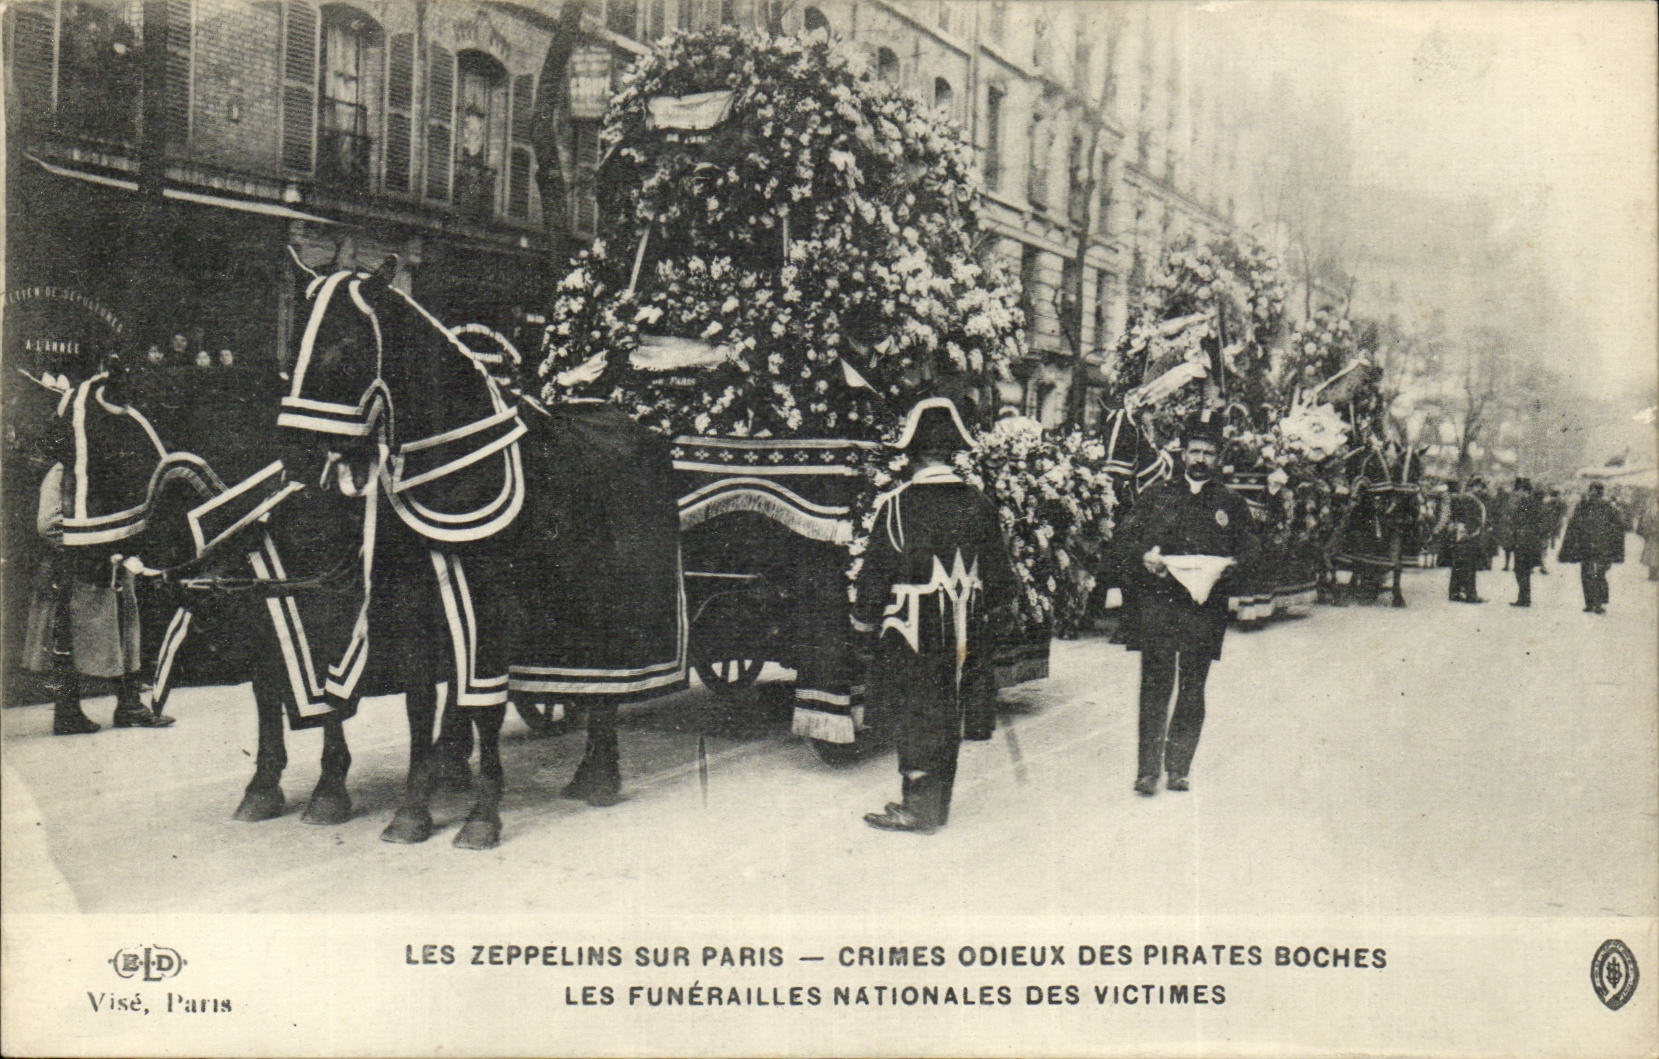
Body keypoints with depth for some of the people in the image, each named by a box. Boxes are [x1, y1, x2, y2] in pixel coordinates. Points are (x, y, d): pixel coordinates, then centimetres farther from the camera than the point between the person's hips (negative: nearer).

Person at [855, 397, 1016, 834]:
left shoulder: (897, 505, -12)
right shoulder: (978, 504, 2)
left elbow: (876, 572, -7)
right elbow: (998, 574, 10)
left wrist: (865, 621, 5)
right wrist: (985, 608, 26)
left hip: (912, 635, -5)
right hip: (963, 635, 5)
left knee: (917, 717, 2)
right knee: (948, 717, 13)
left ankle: (918, 809, 5)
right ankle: (937, 805, 23)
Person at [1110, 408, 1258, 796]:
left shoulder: (1233, 505, 14)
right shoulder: (1156, 496, 14)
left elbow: (1249, 552, 11)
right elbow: (1125, 539, 11)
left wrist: (1229, 565, -11)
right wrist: (1144, 557, -10)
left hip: (1204, 607, 1)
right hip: (1156, 604, -1)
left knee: (1192, 691, 3)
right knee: (1155, 686, -6)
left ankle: (1179, 768, 13)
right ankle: (1148, 770, -3)